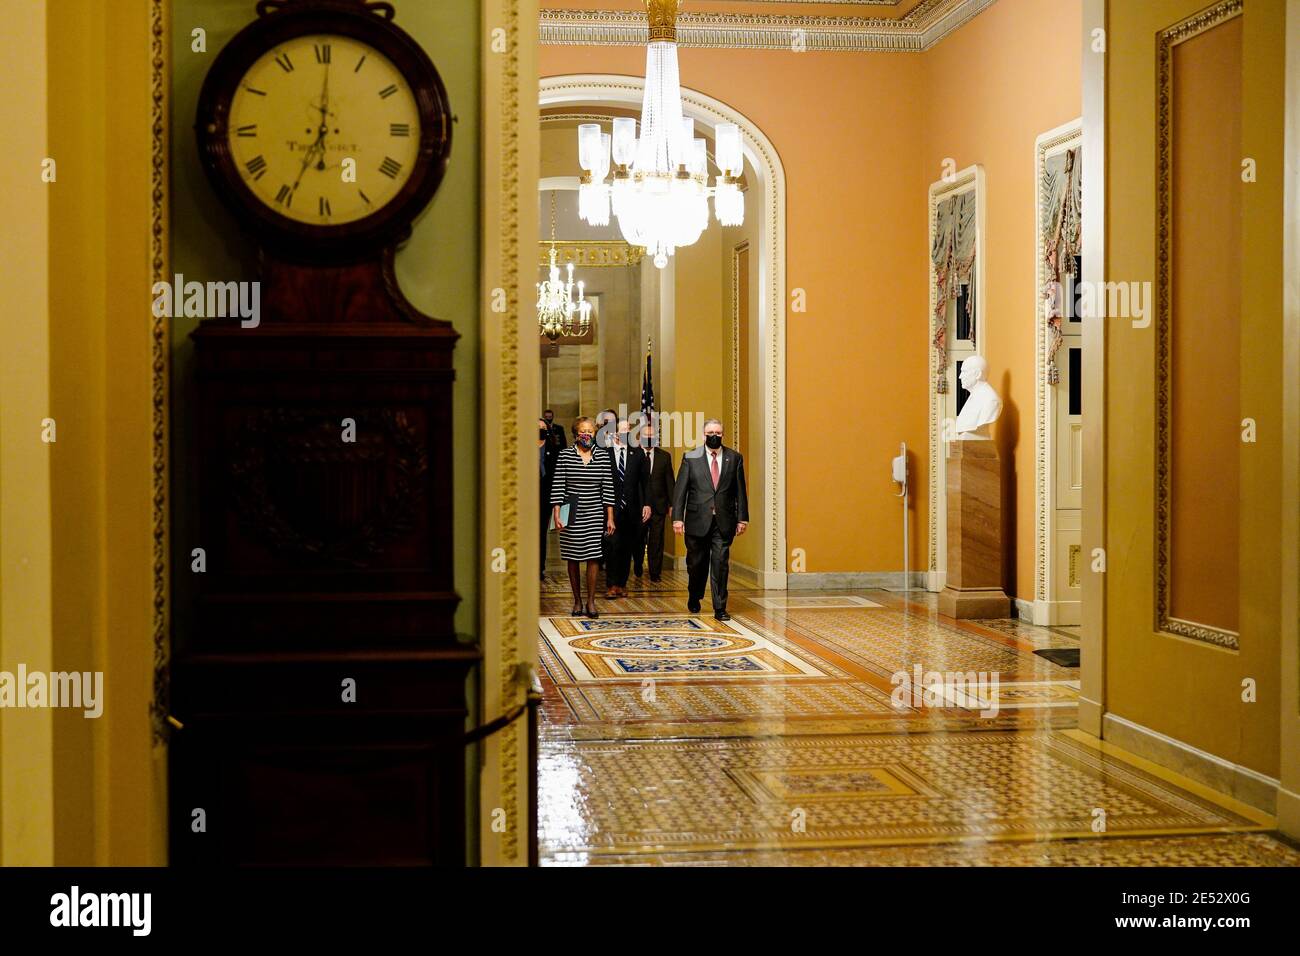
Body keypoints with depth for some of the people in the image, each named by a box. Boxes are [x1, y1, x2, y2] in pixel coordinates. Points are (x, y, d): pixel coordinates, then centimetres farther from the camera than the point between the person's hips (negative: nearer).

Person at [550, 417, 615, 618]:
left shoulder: (603, 456, 4)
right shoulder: (565, 455, 0)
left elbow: (608, 488, 5)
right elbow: (557, 486, -2)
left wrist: (610, 517, 2)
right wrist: (556, 514, -9)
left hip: (594, 514, 1)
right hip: (571, 515, -1)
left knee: (592, 557, -4)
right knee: (573, 559, 5)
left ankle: (591, 601, 5)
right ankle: (577, 601, 15)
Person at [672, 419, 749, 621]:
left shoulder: (734, 458, 6)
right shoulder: (690, 458, 2)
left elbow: (740, 490, 7)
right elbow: (680, 489, -1)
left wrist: (742, 518, 2)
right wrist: (677, 517, -8)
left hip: (724, 521, 0)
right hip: (698, 521, 0)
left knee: (721, 564, -4)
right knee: (696, 564, 11)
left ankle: (720, 608, 1)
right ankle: (694, 598, 35)